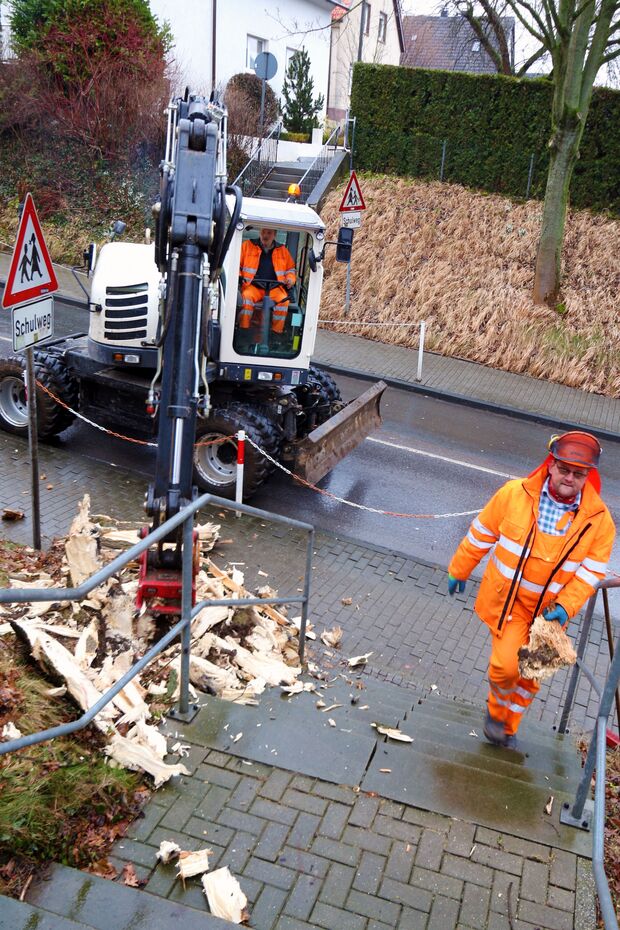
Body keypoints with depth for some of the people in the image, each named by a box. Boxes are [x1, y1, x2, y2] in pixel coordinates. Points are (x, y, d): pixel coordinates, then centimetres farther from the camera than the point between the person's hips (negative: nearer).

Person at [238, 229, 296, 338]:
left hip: (275, 288, 1)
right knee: (246, 296, -34)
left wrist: (290, 279, 2)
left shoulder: (283, 250, 19)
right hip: (253, 286, -1)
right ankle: (243, 329, -30)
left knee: (283, 300, -30)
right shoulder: (247, 245, 14)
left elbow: (290, 270, 24)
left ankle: (277, 332, -26)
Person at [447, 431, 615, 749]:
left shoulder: (599, 520, -11)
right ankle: (496, 710, 17)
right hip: (506, 600, -2)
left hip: (548, 611, 3)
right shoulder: (514, 494, -15)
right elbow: (480, 536, -2)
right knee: (506, 665, -16)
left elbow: (591, 571, -8)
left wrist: (566, 606, -21)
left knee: (529, 676, 15)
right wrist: (459, 569, 7)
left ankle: (508, 726, 41)